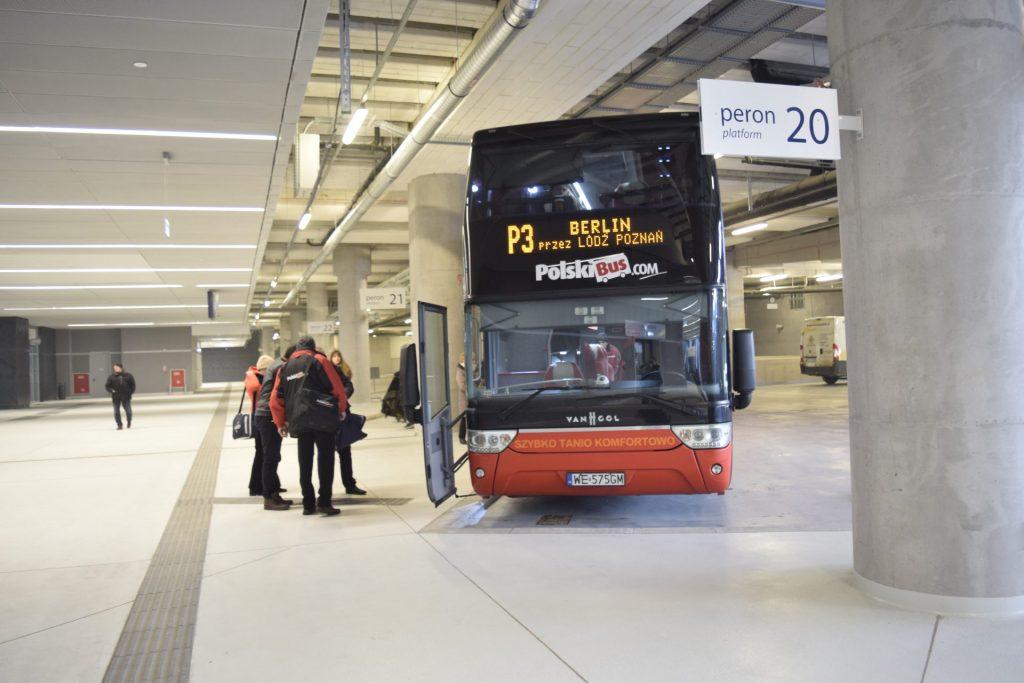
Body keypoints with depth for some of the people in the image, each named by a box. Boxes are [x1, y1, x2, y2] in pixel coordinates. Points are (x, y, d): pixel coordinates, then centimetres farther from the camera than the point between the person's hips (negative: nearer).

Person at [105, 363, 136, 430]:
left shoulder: (128, 375, 1)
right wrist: (111, 390, -16)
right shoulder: (111, 377, 0)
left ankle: (129, 423, 27)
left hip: (126, 397, 0)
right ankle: (119, 425, 11)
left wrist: (131, 392, -1)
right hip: (116, 397, 1)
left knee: (128, 410, 3)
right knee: (116, 411, 1)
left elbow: (133, 384, 8)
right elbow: (107, 386, 2)